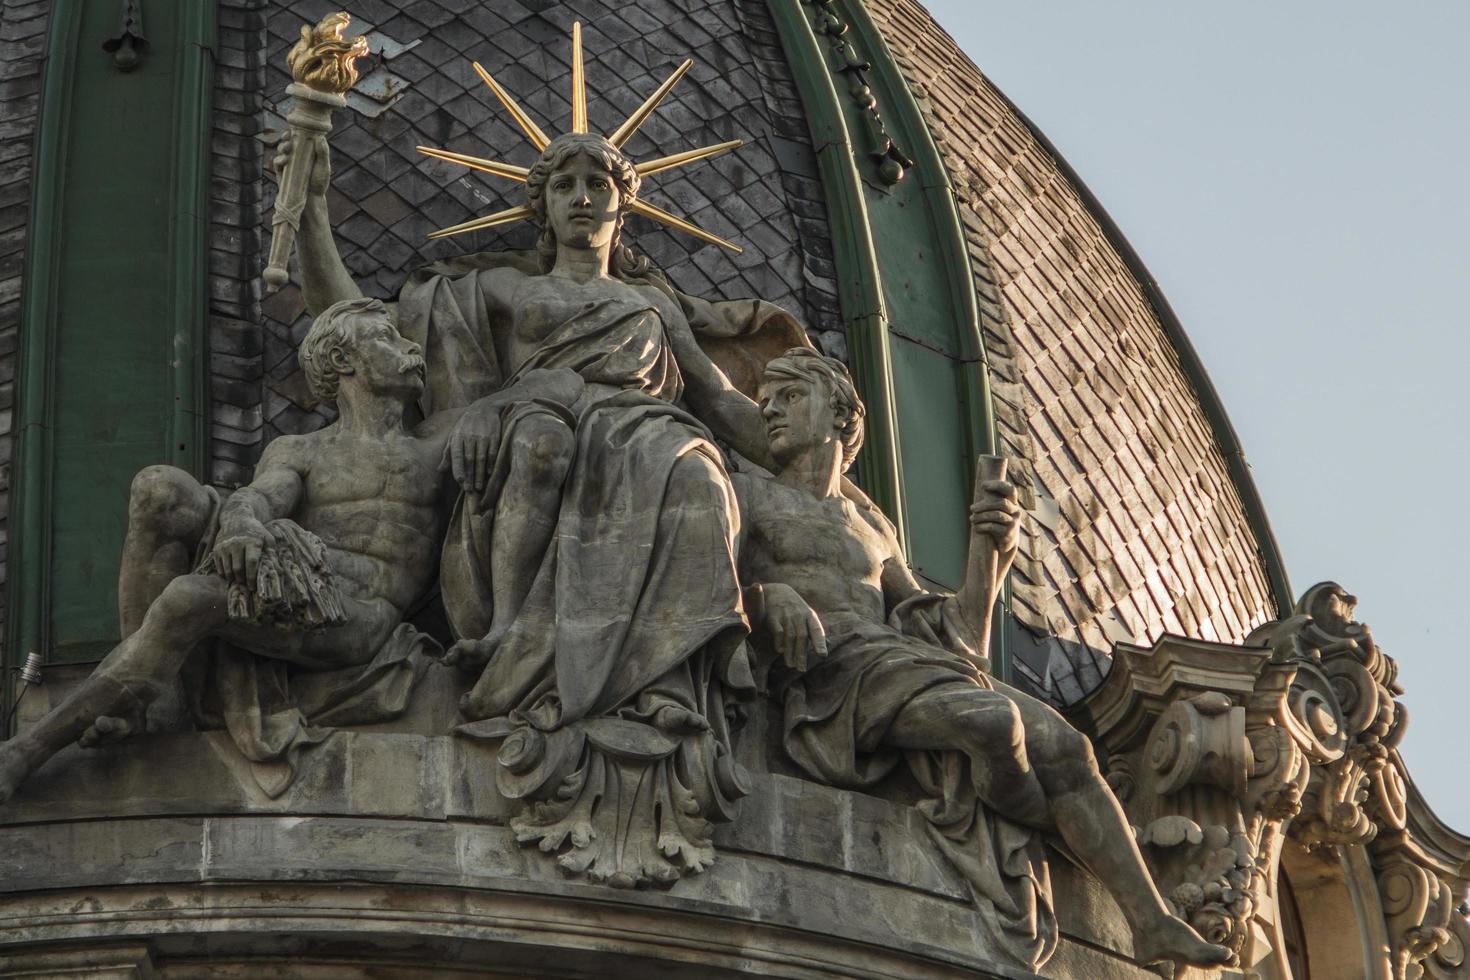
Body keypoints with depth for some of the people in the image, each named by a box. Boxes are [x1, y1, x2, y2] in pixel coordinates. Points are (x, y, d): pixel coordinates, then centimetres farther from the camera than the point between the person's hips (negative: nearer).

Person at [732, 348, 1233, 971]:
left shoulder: (872, 529, 29)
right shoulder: (747, 494, 16)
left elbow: (955, 634, 22)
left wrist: (992, 553, 6)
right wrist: (766, 597, -20)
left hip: (913, 662, 6)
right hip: (835, 669, -6)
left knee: (1066, 748, -10)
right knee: (995, 720, -30)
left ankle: (1153, 925, -9)